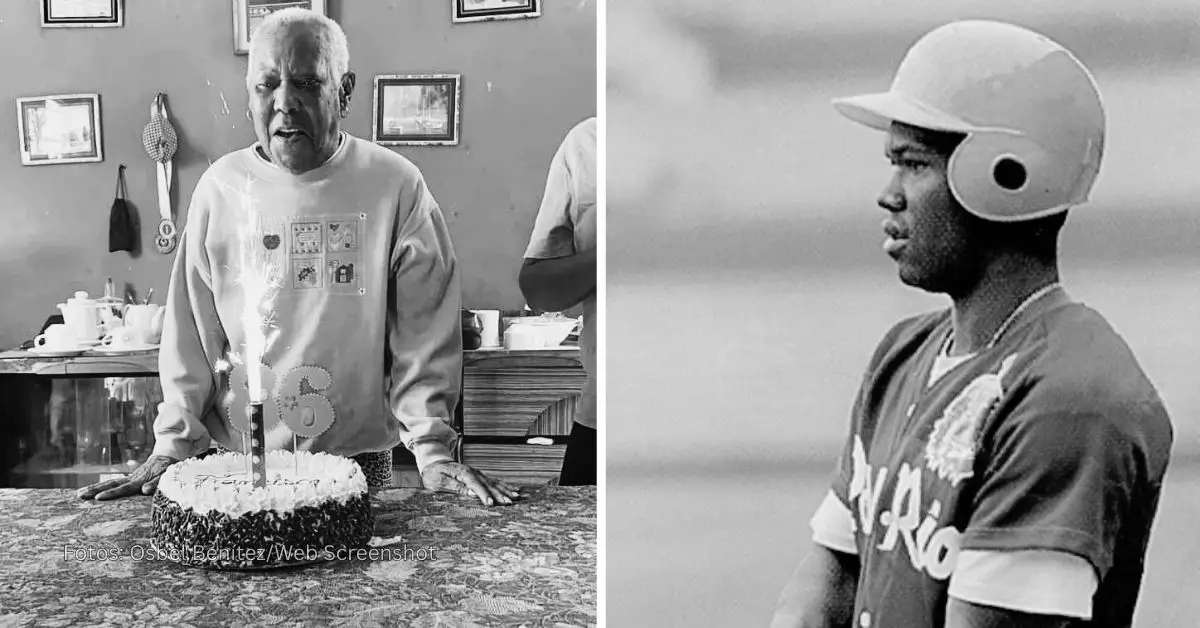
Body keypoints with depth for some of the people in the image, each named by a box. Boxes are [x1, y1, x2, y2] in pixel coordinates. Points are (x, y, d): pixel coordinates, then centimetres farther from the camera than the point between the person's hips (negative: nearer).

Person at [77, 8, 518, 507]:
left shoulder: (396, 186, -7)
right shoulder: (220, 187, -2)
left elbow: (424, 332, -6)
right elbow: (190, 331, 3)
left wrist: (432, 449, -11)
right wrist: (173, 446, -2)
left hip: (360, 459, -1)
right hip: (237, 461, 2)